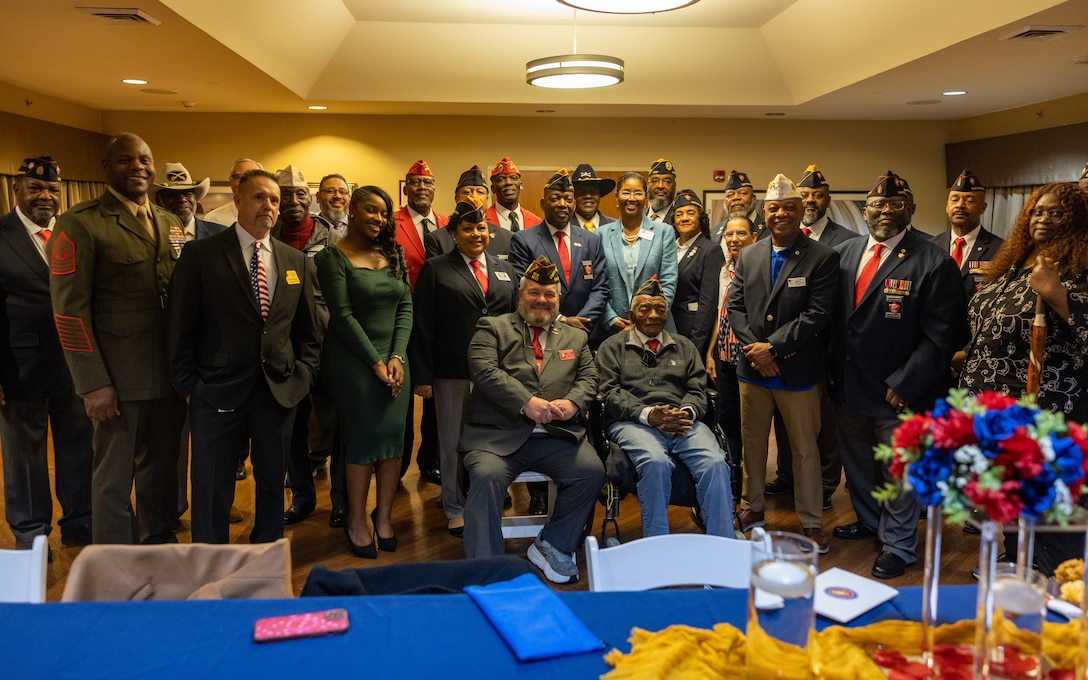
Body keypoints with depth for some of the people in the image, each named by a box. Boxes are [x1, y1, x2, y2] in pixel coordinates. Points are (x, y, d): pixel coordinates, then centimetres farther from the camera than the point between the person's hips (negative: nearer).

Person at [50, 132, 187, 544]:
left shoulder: (170, 224, 13)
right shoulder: (79, 224, -7)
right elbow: (69, 310, -11)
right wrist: (93, 384, -16)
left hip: (171, 372, 6)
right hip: (120, 378, -5)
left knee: (162, 467, 17)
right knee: (115, 478, 6)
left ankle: (160, 543, 36)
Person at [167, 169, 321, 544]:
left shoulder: (296, 261, 9)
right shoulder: (201, 254, -2)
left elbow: (309, 330, 13)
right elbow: (182, 326, -3)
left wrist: (303, 375, 2)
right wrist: (187, 385, -5)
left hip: (279, 390, 4)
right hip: (218, 391, -3)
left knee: (272, 485, 14)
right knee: (213, 490, 7)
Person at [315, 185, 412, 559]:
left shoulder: (393, 254, 9)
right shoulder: (333, 257, -6)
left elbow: (406, 306, 5)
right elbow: (342, 316, -11)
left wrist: (396, 357, -6)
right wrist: (375, 362, -13)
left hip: (393, 357, 5)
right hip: (353, 358, -4)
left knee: (394, 436, 1)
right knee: (363, 436, -2)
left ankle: (384, 516, 16)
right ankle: (356, 522, 14)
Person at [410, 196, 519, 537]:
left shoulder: (504, 270, 13)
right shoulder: (436, 269, 1)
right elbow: (422, 325, -3)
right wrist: (422, 375, -9)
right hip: (453, 372, -3)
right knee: (454, 441, 8)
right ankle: (456, 509, 22)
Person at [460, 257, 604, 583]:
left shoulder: (575, 338, 24)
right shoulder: (493, 327, 11)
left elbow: (588, 378, 13)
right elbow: (484, 371, -5)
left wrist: (572, 402, -11)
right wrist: (526, 402, -16)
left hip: (557, 436, 3)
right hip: (498, 436, -3)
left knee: (592, 471, -21)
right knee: (485, 477, -30)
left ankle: (551, 547, 0)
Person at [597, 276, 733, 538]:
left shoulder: (684, 346, 26)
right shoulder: (613, 347, 16)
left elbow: (697, 390, 15)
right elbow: (610, 392, 2)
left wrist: (687, 412, -9)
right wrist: (647, 414, -14)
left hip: (683, 422, 3)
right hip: (633, 423, -3)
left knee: (716, 463, -27)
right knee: (656, 462, -35)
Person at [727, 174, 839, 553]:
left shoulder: (823, 258, -6)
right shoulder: (748, 256, 8)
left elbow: (817, 315, -14)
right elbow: (735, 306, 4)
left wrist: (773, 346, -17)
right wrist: (754, 347, -10)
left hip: (798, 372, -4)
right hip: (753, 368, 4)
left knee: (806, 449, 6)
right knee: (752, 443, 15)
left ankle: (810, 522, 20)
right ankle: (753, 508, 32)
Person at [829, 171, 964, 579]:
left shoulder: (934, 263, -11)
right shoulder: (844, 254, 5)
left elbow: (940, 335, -14)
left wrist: (904, 385, -17)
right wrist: (832, 370, 2)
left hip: (898, 395, -5)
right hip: (847, 388, 5)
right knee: (856, 465, 21)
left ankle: (898, 545, 28)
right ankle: (868, 521, 44)